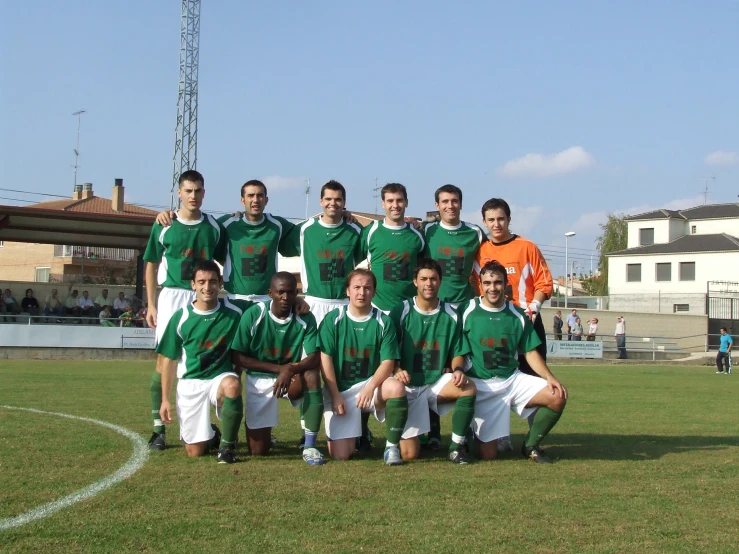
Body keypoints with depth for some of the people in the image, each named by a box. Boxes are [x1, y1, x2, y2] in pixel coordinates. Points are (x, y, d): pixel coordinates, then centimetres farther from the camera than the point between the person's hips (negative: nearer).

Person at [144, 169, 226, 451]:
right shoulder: (164, 226, 2)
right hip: (172, 295, -2)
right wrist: (151, 304, 1)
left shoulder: (214, 227, 6)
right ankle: (158, 428, -1)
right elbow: (152, 266, 6)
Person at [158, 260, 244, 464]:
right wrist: (165, 399, 3)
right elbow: (169, 359, 2)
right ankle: (210, 435, 34)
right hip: (191, 382, 1)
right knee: (194, 451, -3)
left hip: (222, 376, 0)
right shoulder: (181, 317, -5)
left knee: (232, 386, -37)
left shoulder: (233, 313, -7)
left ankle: (227, 445, -16)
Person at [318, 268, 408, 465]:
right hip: (340, 390, 0)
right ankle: (355, 428, 25)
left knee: (396, 387, -35)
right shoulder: (333, 319, -4)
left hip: (371, 384, 1)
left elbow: (388, 362, -8)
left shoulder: (383, 322, -3)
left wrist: (370, 387, -25)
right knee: (340, 455, -12)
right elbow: (325, 359, -6)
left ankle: (392, 446, -15)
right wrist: (335, 396, -12)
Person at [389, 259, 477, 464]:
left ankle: (457, 446, -13)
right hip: (408, 386, -3)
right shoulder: (401, 312, -6)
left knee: (468, 387, -31)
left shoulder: (450, 315, 2)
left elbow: (457, 354, 7)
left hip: (436, 383, 3)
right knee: (409, 454, -13)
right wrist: (397, 370, -25)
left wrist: (458, 369, -15)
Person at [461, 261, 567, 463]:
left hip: (513, 379, 4)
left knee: (558, 397, -19)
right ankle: (476, 434, 28)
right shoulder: (467, 311, -4)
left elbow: (530, 352, 7)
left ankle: (530, 446, 3)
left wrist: (549, 377, -8)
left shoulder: (517, 315, 6)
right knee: (487, 454, -11)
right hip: (480, 385, -4)